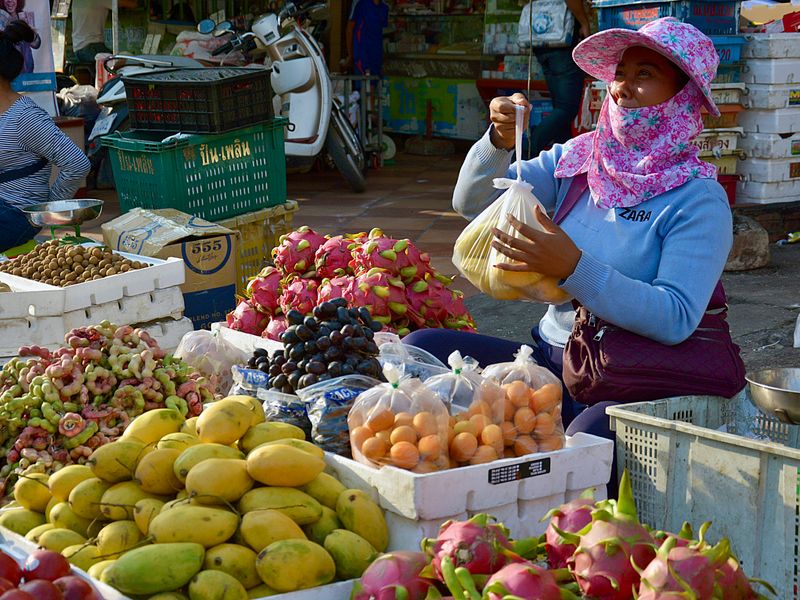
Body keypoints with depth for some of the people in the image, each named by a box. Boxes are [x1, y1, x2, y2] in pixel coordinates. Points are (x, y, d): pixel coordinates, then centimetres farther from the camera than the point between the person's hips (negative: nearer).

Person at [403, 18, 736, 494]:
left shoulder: (698, 200, -9)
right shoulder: (576, 159, 7)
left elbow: (676, 319, -19)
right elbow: (473, 202, 3)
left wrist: (573, 268, -28)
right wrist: (499, 143, -18)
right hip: (552, 359, 5)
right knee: (421, 348, -12)